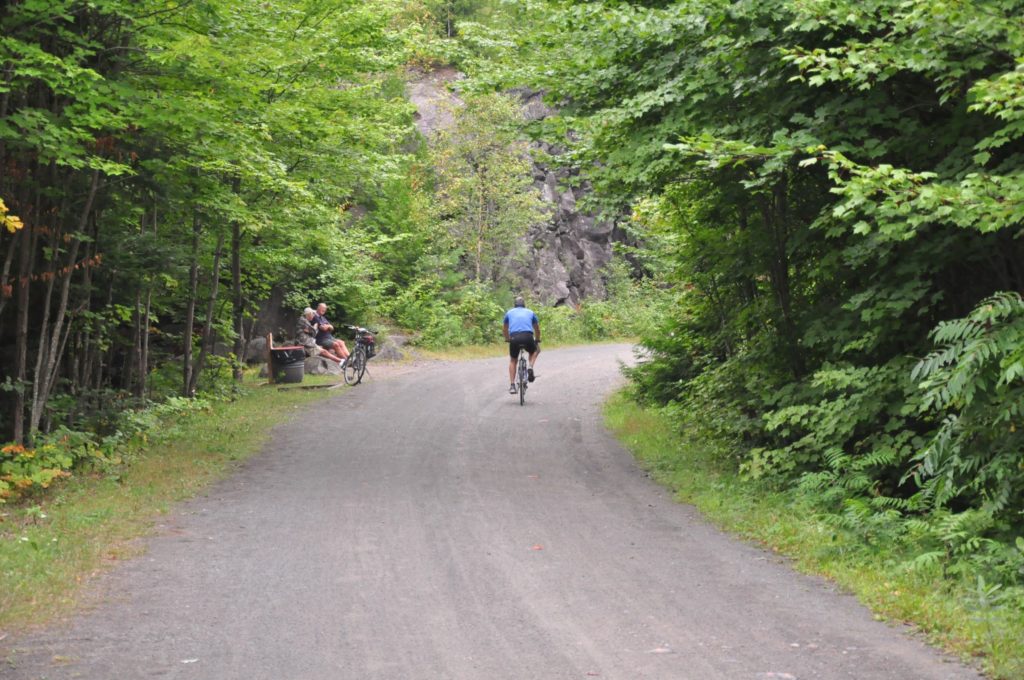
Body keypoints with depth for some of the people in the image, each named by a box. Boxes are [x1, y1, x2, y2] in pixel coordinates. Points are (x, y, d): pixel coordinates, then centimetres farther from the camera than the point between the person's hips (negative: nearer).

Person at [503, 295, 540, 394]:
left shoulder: (509, 312, 25)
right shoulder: (530, 312, 24)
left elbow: (504, 328, 35)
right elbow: (537, 329, 31)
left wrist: (507, 339, 51)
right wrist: (537, 340, 47)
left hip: (514, 338, 0)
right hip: (528, 337, 0)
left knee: (512, 360, 21)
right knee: (535, 351, 32)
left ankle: (512, 385, 11)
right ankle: (530, 368, 6)